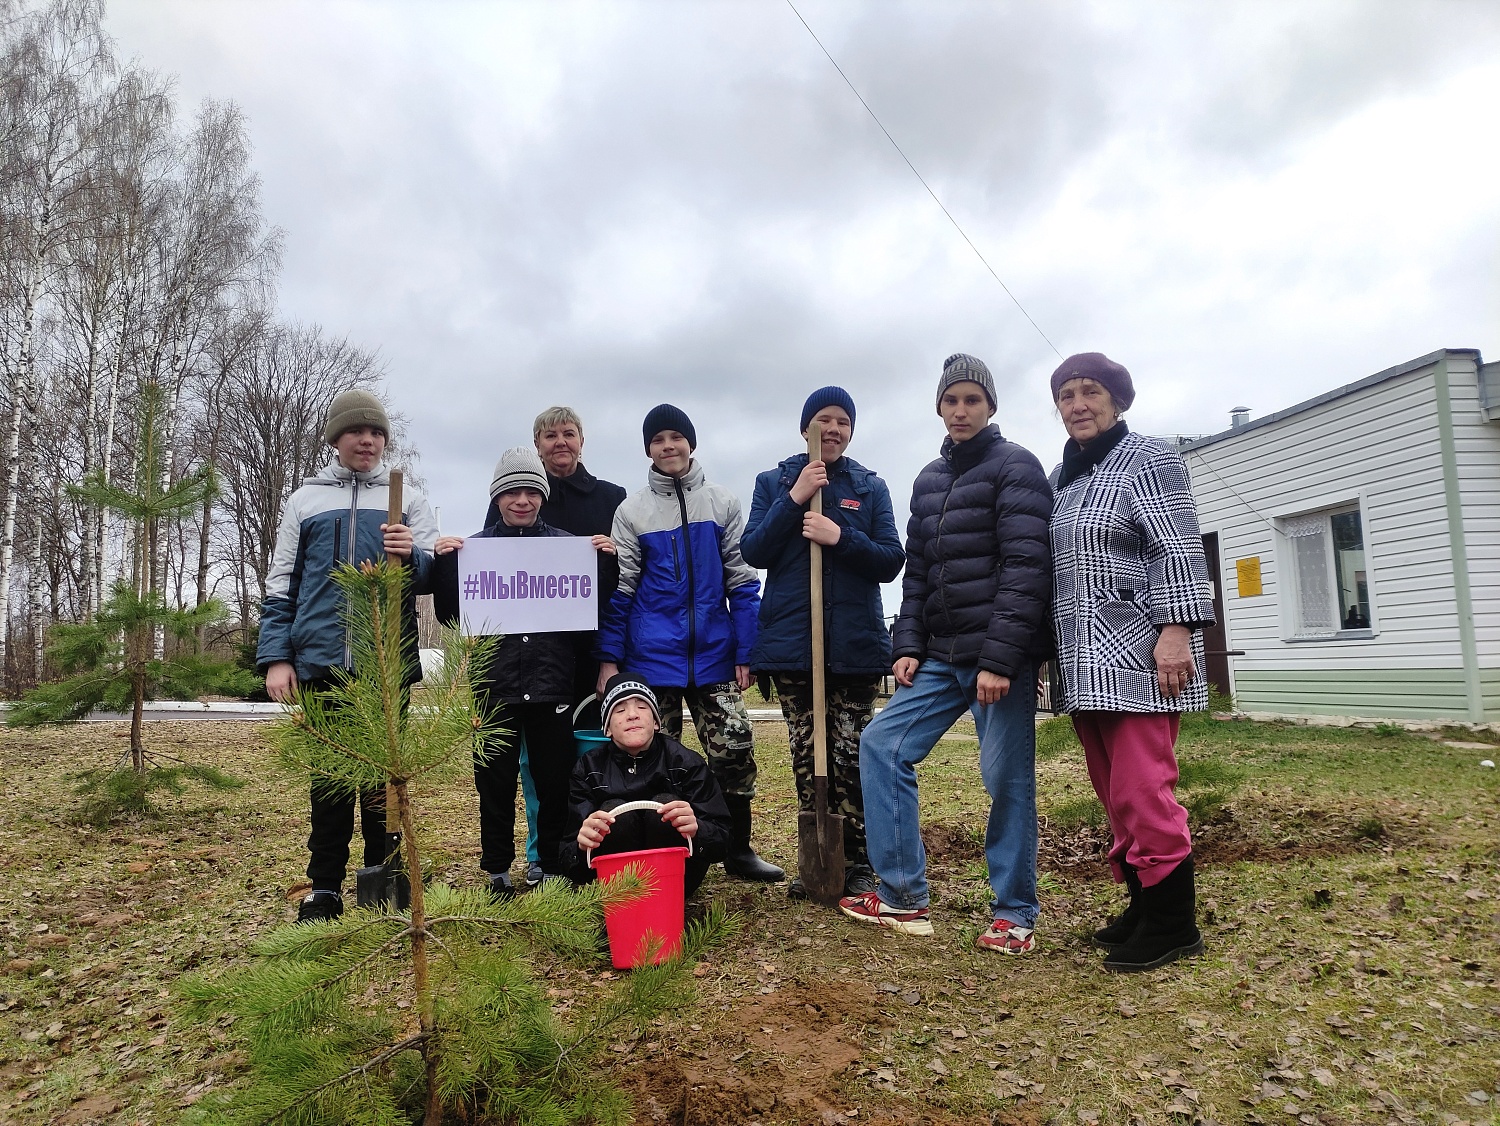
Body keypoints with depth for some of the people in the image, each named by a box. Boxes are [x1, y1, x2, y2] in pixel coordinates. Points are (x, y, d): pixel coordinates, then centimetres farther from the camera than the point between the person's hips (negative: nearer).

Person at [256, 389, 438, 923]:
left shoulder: (407, 499, 10)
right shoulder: (305, 500, 12)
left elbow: (433, 576, 1)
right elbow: (281, 584, 9)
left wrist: (410, 556, -21)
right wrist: (275, 657, -1)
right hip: (321, 659, 1)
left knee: (383, 777, 5)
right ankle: (324, 889, 16)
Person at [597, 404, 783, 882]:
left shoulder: (723, 503, 5)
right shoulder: (631, 510, 4)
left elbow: (742, 581, 3)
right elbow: (619, 589, 2)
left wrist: (746, 651, -3)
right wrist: (609, 659, -4)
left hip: (714, 653, 1)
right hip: (653, 657, 0)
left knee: (735, 750, -1)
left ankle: (739, 850, 16)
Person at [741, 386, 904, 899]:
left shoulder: (871, 487, 9)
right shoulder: (773, 483, 9)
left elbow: (891, 561, 2)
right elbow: (753, 552, -2)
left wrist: (841, 537, -14)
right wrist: (795, 499, -11)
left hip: (855, 642, 0)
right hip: (791, 639, 1)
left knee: (851, 756, -1)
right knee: (805, 757, 5)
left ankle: (857, 864, 10)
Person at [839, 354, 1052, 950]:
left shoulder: (1015, 466, -4)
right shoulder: (928, 481, 17)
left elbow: (1026, 567, -14)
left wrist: (999, 659, -20)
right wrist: (908, 645, 5)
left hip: (1001, 656, -7)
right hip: (941, 657, 7)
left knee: (1008, 779, -1)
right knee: (881, 744, 1)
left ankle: (1015, 913, 17)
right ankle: (903, 897, 10)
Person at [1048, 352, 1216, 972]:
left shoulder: (1148, 459, -2)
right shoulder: (1060, 478, 18)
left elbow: (1179, 551, -10)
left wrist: (1176, 629, -19)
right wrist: (1048, 650, 21)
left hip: (1135, 655, -8)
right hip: (1084, 662, 8)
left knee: (1140, 793, -8)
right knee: (1114, 794, 12)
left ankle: (1172, 924, 5)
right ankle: (1142, 907, 23)